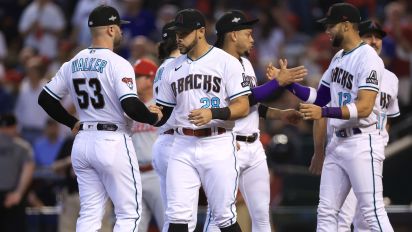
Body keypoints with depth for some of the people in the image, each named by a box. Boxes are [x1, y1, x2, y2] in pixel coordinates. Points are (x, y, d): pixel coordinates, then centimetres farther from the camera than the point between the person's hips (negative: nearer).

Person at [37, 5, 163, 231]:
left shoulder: (73, 64, 9)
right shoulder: (118, 64, -12)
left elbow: (45, 98, 14)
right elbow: (130, 105, -22)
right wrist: (153, 117, -4)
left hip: (82, 142, 7)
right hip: (112, 142, -7)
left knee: (89, 214, 9)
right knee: (129, 212, 1)